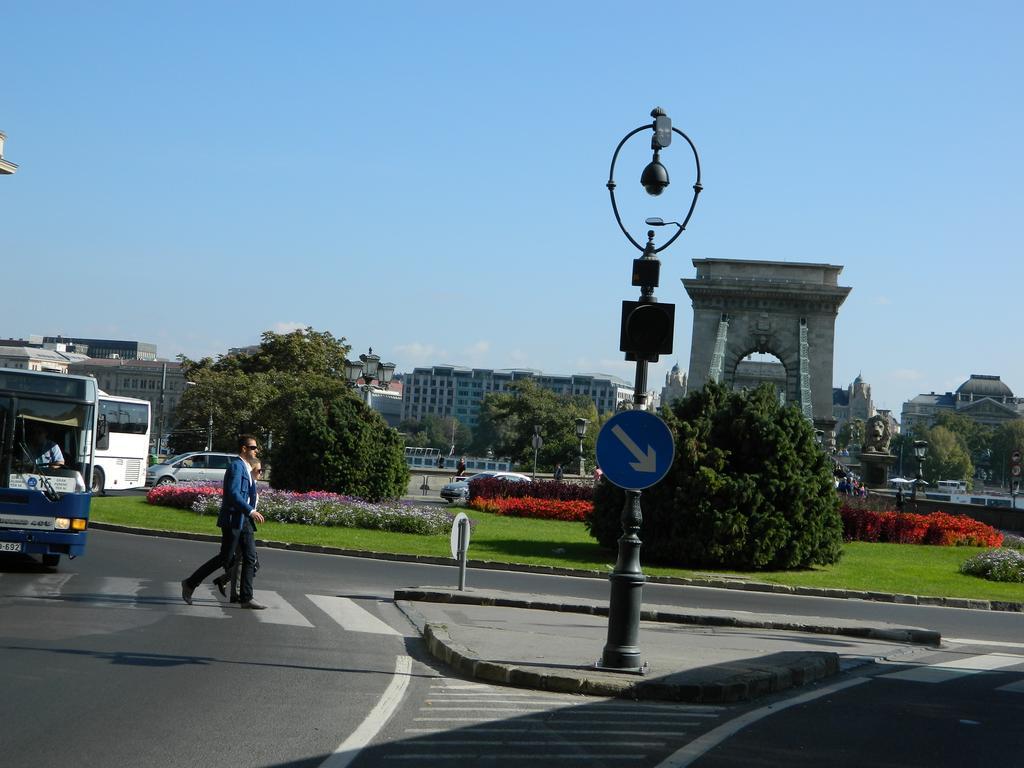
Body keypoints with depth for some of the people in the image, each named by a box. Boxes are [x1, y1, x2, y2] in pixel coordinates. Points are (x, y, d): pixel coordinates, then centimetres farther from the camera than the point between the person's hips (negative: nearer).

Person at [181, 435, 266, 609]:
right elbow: (233, 494, -24)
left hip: (244, 520, 9)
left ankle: (246, 598, 3)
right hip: (233, 519, -9)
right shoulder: (236, 466, -13)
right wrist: (250, 511, -27)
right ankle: (190, 584, 7)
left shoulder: (245, 467, 17)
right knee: (225, 558, -5)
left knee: (250, 558, 2)